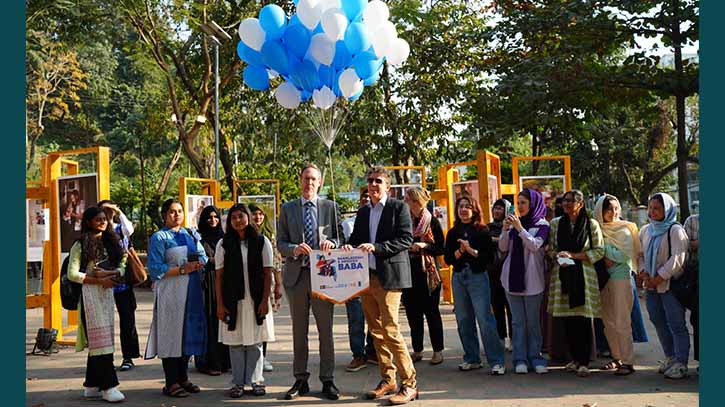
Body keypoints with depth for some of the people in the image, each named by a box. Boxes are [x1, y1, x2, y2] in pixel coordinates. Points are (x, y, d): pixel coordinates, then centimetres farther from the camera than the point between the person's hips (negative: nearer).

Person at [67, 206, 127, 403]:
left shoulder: (111, 242, 13)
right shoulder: (80, 245, -3)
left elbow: (122, 267, 9)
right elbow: (72, 274, -9)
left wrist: (108, 273, -11)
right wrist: (99, 280, -13)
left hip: (107, 293, 6)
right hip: (90, 293, -5)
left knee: (97, 340, 8)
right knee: (100, 339, -8)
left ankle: (92, 386, 14)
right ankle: (108, 386, -7)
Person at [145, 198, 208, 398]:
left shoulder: (191, 235, 16)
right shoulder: (159, 238, -2)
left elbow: (203, 256, 17)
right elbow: (155, 269, -10)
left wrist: (200, 264, -6)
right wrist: (182, 270, -16)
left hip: (192, 291, 6)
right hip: (171, 293, -6)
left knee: (189, 333, 8)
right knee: (171, 334, -3)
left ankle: (183, 377, 19)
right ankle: (171, 383, 3)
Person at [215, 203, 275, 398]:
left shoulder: (262, 242, 2)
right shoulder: (224, 244, 3)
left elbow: (268, 273, 0)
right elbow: (219, 276, 2)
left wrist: (265, 300, -6)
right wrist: (219, 304, -3)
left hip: (256, 300, 0)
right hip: (233, 301, 1)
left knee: (255, 342, 5)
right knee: (235, 343, 5)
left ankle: (255, 380, 15)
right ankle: (238, 382, 14)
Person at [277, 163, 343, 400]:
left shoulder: (330, 207, 8)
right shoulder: (288, 209, 9)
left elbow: (340, 238, 9)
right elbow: (280, 242, 5)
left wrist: (331, 243, -14)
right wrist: (294, 249, -15)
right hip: (296, 274, 1)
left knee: (326, 330, 3)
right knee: (299, 331, 8)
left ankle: (328, 381, 11)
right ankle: (300, 380, 18)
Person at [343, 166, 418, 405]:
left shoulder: (398, 207, -2)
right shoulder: (362, 212, 17)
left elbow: (406, 239, -10)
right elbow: (355, 238, 19)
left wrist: (376, 247, -19)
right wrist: (350, 246, -5)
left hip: (389, 277, -7)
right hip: (366, 277, 7)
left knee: (390, 330, -11)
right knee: (376, 331, 11)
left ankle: (409, 384, -4)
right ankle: (387, 380, 21)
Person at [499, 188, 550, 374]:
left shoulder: (542, 225, 0)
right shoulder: (515, 223, 11)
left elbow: (535, 245, -15)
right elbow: (503, 248, 7)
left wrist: (520, 229, -21)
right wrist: (505, 230, -7)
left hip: (532, 280, -3)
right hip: (512, 277, 4)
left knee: (533, 321, 2)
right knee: (518, 321, 4)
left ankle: (535, 358, 9)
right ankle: (520, 360, 6)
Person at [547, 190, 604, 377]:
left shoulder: (591, 224, 1)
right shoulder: (555, 223, 10)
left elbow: (599, 251, -2)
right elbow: (550, 248, 13)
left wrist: (572, 255, -11)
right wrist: (558, 256, -9)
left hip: (583, 275, -3)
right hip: (562, 275, 3)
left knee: (583, 319, -3)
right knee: (567, 319, 4)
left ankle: (585, 362, 6)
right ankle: (575, 358, 18)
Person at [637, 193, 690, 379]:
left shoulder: (675, 230, -9)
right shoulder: (645, 230, 12)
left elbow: (677, 259, -16)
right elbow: (640, 254, 16)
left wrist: (659, 278, -16)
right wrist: (643, 273, -1)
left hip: (671, 284, -7)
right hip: (651, 286, 7)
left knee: (676, 324, -5)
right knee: (659, 322, 13)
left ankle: (681, 363, 0)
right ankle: (670, 357, 26)